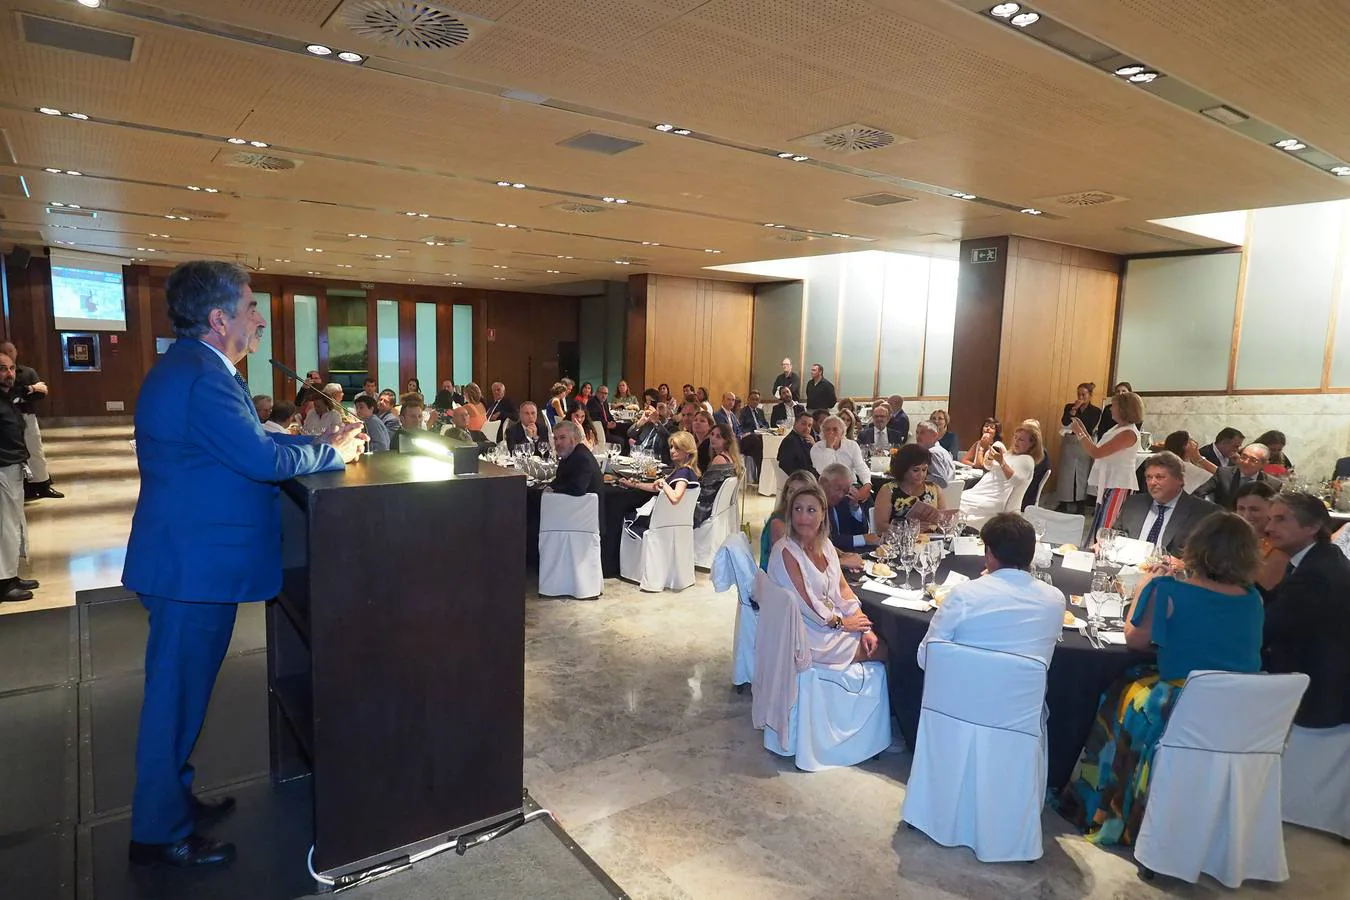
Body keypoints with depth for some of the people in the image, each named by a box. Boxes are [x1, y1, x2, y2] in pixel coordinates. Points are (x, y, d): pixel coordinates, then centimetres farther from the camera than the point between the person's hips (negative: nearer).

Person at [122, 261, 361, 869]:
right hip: (194, 566, -11)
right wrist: (334, 453, -13)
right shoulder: (200, 378, -23)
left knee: (180, 692, 21)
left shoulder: (193, 368, 12)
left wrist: (319, 440, 7)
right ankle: (159, 835, 20)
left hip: (191, 562, 11)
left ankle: (172, 800, 38)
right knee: (176, 697, 4)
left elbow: (246, 443, 15)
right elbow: (263, 459, -28)